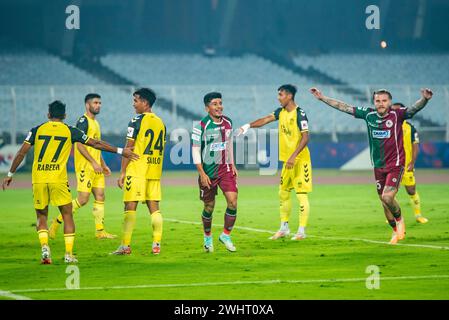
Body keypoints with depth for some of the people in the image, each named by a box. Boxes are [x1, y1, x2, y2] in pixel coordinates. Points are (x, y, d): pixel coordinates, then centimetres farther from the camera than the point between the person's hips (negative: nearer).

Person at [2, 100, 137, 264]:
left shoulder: (37, 130, 8)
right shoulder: (70, 131, 6)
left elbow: (21, 153, 5)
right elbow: (96, 143, 9)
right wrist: (120, 151, 16)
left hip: (38, 180, 1)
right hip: (58, 180, -1)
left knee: (41, 216, 14)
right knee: (67, 215, 10)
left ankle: (44, 247, -8)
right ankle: (69, 254, 3)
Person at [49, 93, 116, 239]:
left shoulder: (95, 122, 19)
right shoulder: (83, 121, -11)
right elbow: (79, 145, -18)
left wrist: (103, 164, 21)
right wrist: (93, 162, -21)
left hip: (96, 167, 9)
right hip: (85, 166, -9)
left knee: (100, 197, 4)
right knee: (83, 198, -10)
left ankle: (100, 231, 5)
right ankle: (57, 221, 0)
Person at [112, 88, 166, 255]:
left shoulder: (137, 121, -9)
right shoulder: (160, 123, 12)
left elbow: (128, 149, -9)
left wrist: (122, 172, -6)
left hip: (136, 170, -6)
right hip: (155, 172, 6)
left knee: (130, 206, -4)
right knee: (154, 207, 6)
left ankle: (125, 245, -7)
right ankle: (156, 244, 3)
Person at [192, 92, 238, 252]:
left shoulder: (228, 122, 5)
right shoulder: (202, 126, -12)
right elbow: (195, 150, -10)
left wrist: (232, 165, 15)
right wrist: (202, 173, -15)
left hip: (225, 168, 4)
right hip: (208, 170, -4)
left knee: (233, 201, -12)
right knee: (209, 206, 7)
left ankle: (226, 235, 4)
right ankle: (208, 237, 30)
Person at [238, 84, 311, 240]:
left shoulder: (299, 114, -17)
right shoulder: (281, 112, 7)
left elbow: (305, 138, -21)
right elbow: (266, 119, 3)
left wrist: (293, 156, -26)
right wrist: (249, 126, -14)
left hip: (300, 160, -9)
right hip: (287, 160, 9)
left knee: (301, 195, -7)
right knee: (283, 193, 14)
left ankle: (301, 231, -3)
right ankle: (284, 228, 24)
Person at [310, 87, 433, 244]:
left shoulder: (397, 115, -9)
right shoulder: (369, 114, 1)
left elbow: (414, 108, -25)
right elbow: (344, 107, 6)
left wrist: (424, 99, -46)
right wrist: (322, 97, 7)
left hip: (395, 164, -5)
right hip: (378, 166, 5)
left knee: (387, 197, -20)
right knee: (384, 201, 9)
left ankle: (400, 219, 11)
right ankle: (396, 231, 28)